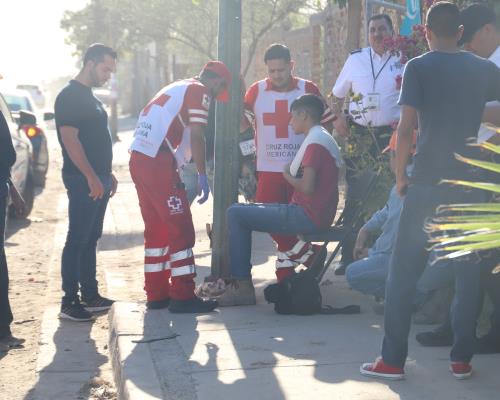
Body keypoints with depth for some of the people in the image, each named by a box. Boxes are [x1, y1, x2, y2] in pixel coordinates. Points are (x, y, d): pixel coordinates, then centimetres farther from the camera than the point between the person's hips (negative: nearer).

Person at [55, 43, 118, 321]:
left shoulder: (90, 98, 18)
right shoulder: (69, 97, -12)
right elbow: (70, 139, -19)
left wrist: (108, 174, 21)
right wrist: (92, 177, -22)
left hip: (98, 179, 9)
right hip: (82, 180, -9)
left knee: (90, 239, 13)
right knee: (77, 240, -7)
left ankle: (90, 296, 19)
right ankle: (69, 303, -4)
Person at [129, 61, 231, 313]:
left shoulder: (176, 88, 27)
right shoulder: (199, 91, -1)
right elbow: (196, 135, -12)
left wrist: (176, 174, 29)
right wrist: (202, 175, -9)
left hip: (138, 159, 9)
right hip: (157, 163, -9)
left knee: (156, 229, 15)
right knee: (181, 230, -3)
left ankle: (157, 294, 21)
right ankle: (183, 297, -2)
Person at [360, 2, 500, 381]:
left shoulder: (418, 68, -3)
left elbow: (406, 128, -11)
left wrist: (401, 175, -1)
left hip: (427, 183, -2)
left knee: (403, 273, 4)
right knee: (468, 273, 11)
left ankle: (393, 360, 4)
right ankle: (462, 359, 11)